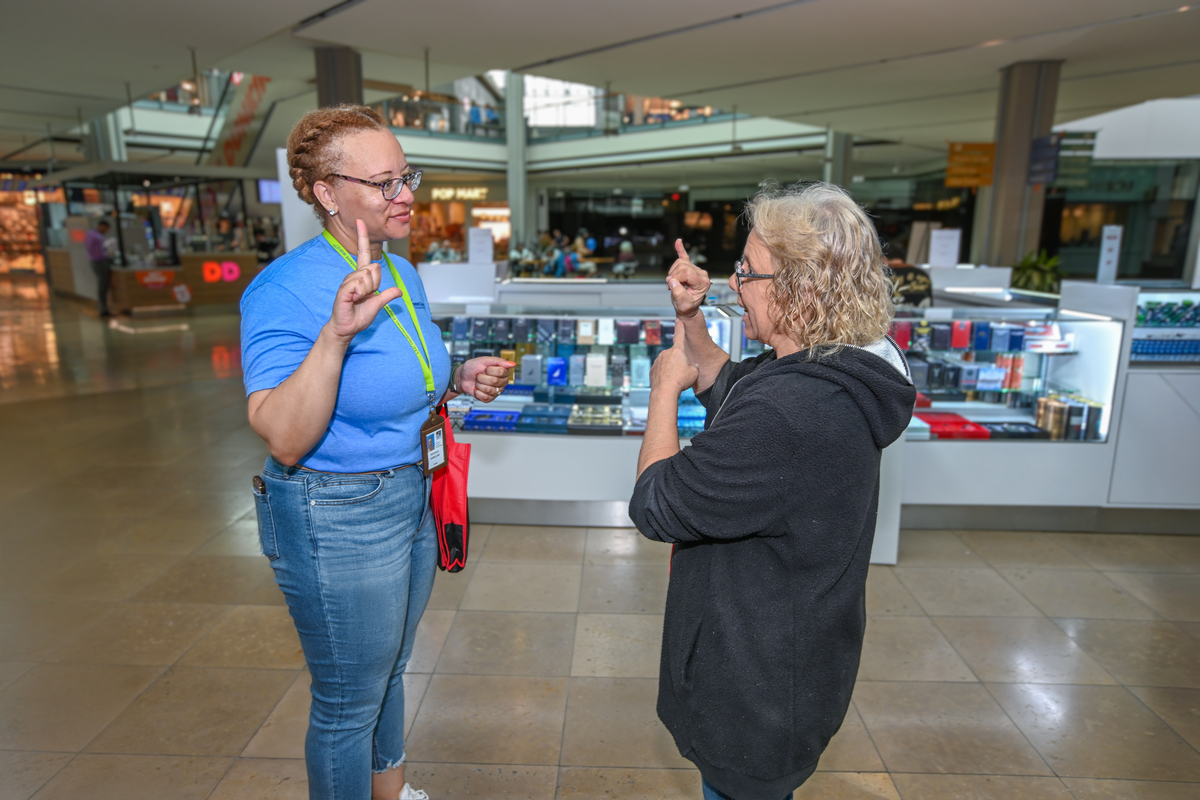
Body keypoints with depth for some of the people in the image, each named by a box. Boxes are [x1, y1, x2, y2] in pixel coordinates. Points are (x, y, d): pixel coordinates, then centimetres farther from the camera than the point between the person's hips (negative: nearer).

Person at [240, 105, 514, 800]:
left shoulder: (402, 273, 3)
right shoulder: (288, 290, -22)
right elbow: (285, 441, -30)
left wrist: (458, 381, -3)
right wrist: (337, 332, -41)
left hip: (412, 495, 9)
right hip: (338, 519, -8)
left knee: (389, 672, 28)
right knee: (349, 703, 13)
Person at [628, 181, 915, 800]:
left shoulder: (789, 412, -37)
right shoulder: (831, 370, -2)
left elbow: (655, 506, -27)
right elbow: (724, 386, 16)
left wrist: (665, 387, -14)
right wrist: (688, 317, -1)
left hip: (761, 688, -9)